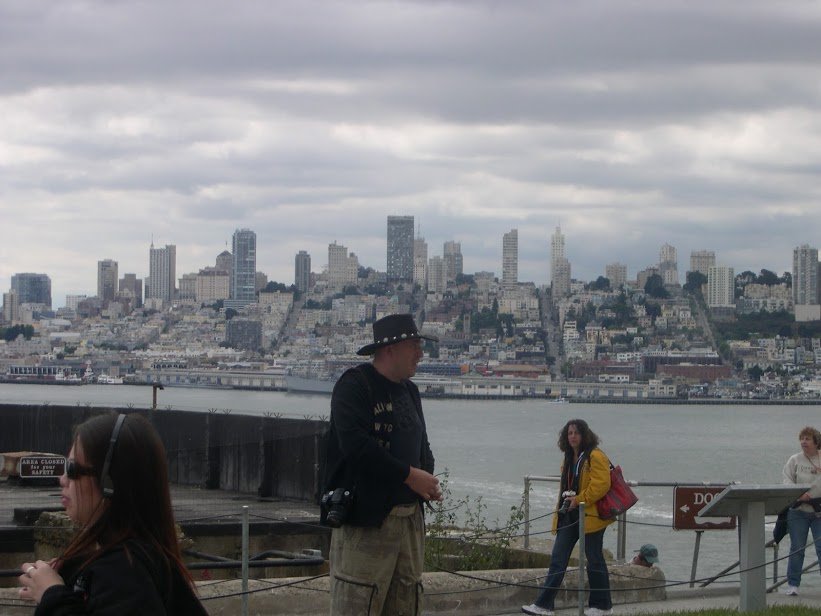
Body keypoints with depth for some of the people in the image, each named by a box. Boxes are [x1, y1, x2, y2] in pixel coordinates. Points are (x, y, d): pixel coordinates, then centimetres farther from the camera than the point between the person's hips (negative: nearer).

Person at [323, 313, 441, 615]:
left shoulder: (409, 391, 17)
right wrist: (409, 475, -19)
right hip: (364, 518, -8)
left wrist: (428, 479, 4)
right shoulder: (353, 386, -9)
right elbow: (355, 444, -22)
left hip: (410, 517, 8)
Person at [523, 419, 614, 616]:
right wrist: (566, 501, 11)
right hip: (569, 515, 8)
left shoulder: (595, 457, -12)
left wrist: (579, 500, -20)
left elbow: (602, 484, -21)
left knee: (594, 560, 3)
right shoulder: (569, 459, 16)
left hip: (590, 516, -8)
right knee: (558, 559, 2)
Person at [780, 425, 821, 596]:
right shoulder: (794, 460, 6)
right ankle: (792, 584, 9)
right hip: (798, 510, 0)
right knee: (797, 548, 2)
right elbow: (787, 482, -2)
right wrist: (799, 495, -19)